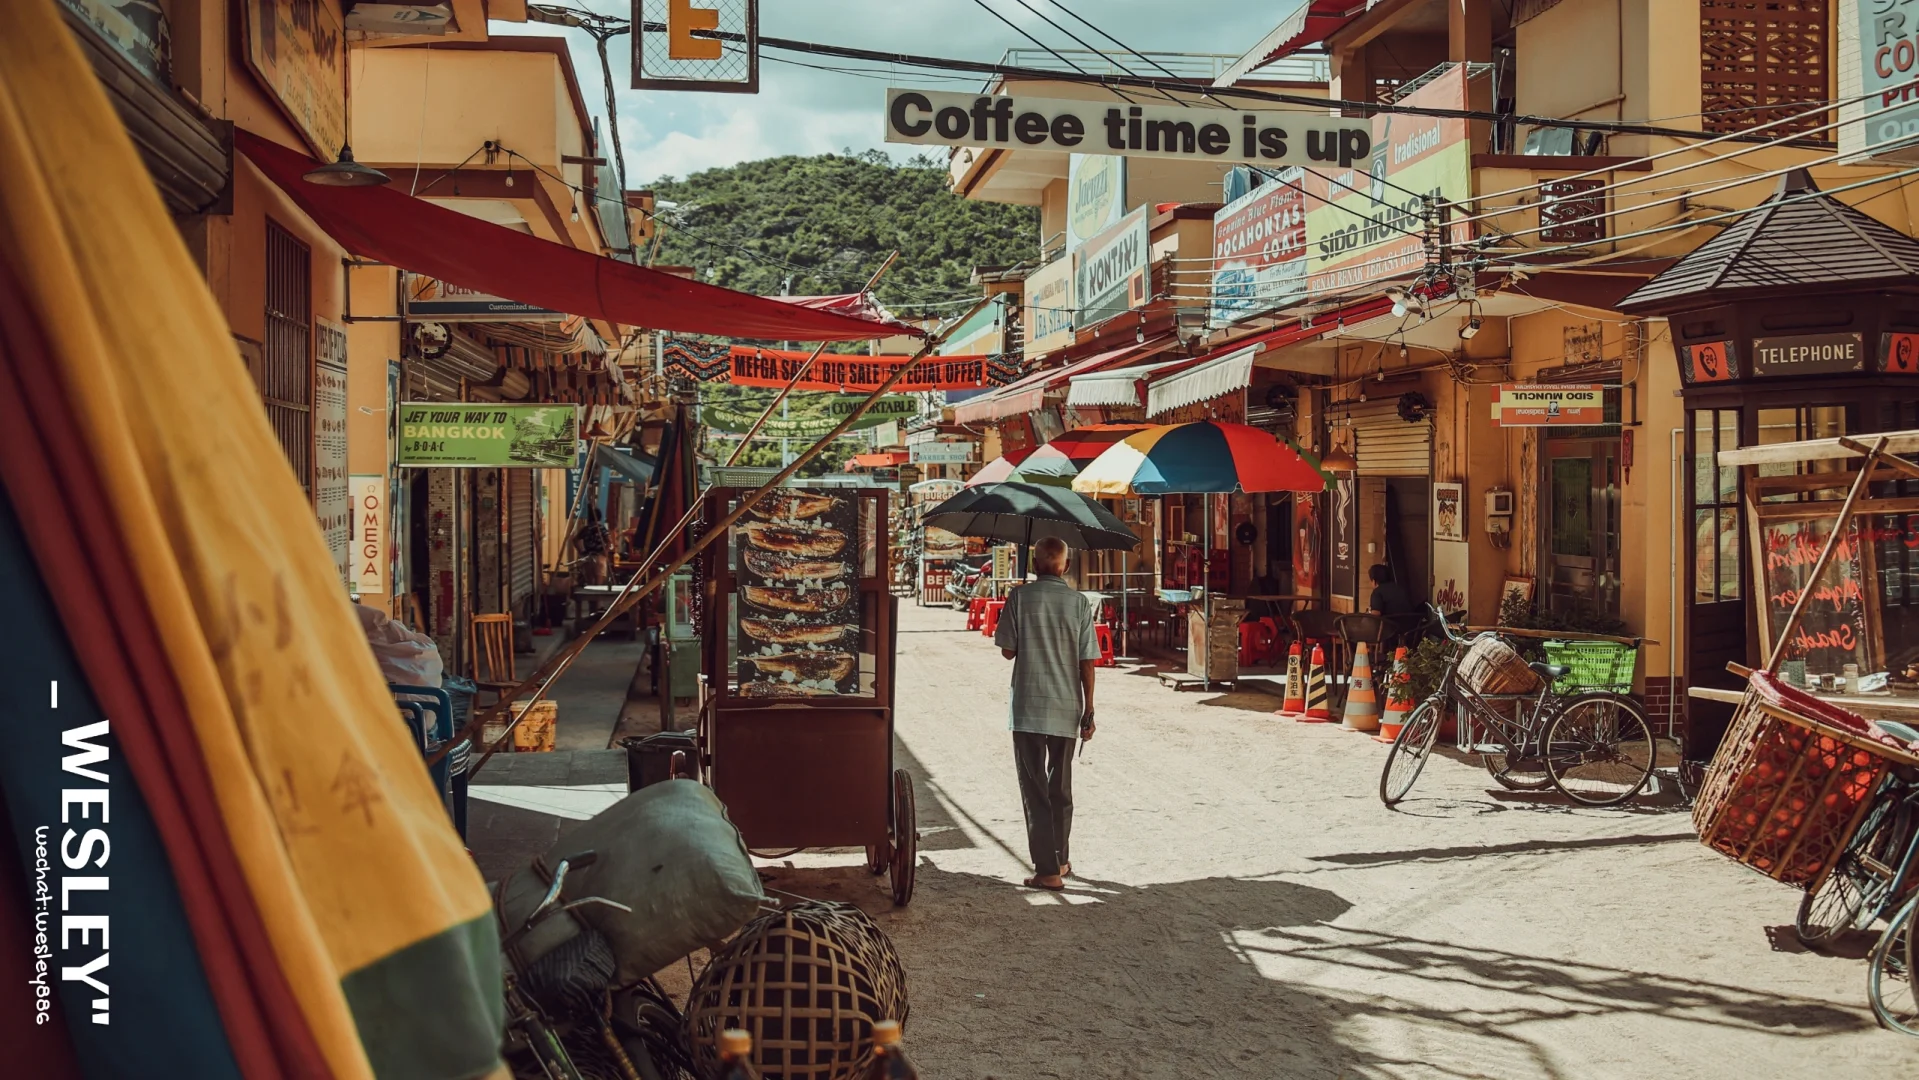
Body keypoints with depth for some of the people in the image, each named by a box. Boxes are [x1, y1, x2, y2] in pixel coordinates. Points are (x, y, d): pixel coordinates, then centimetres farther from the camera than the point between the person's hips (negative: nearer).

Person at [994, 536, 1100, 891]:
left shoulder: (1020, 597, -6)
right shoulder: (1079, 602, -1)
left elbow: (1007, 651, -2)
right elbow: (1087, 662, -1)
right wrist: (1088, 711, 5)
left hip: (1028, 708, -3)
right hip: (1066, 708, 3)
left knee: (1035, 789, 1)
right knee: (1061, 789, 18)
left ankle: (1048, 871, -4)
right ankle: (1059, 860, 30)